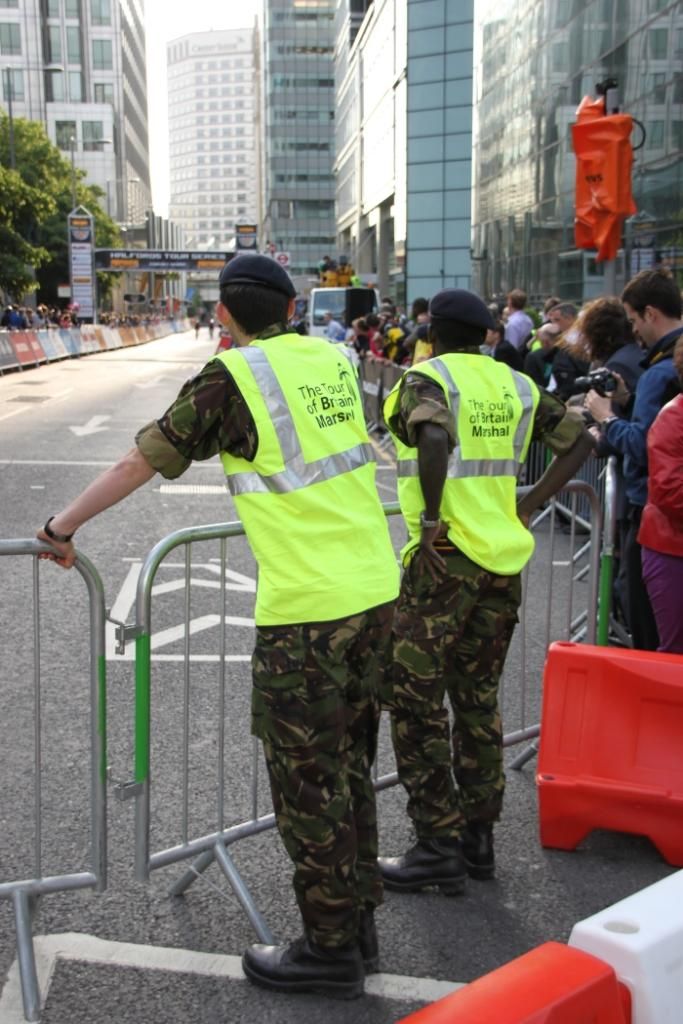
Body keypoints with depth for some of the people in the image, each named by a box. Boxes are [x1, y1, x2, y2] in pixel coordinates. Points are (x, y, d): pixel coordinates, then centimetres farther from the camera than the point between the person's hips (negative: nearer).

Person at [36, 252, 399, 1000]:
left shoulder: (232, 377, -10)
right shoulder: (333, 359, 8)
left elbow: (138, 463, -3)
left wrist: (63, 526, 9)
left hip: (307, 610, -7)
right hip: (375, 590, 7)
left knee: (308, 783, 6)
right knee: (348, 765, 19)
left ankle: (331, 949, 19)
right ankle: (357, 919, 31)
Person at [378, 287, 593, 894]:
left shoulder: (426, 378, -8)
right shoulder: (517, 385, 11)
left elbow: (435, 438, -28)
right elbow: (580, 439, 15)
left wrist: (432, 515, -18)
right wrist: (531, 503, 13)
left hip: (445, 556, -7)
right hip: (506, 560, 7)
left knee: (414, 702, 2)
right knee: (478, 699, 16)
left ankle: (440, 847, 5)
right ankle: (479, 838, 24)